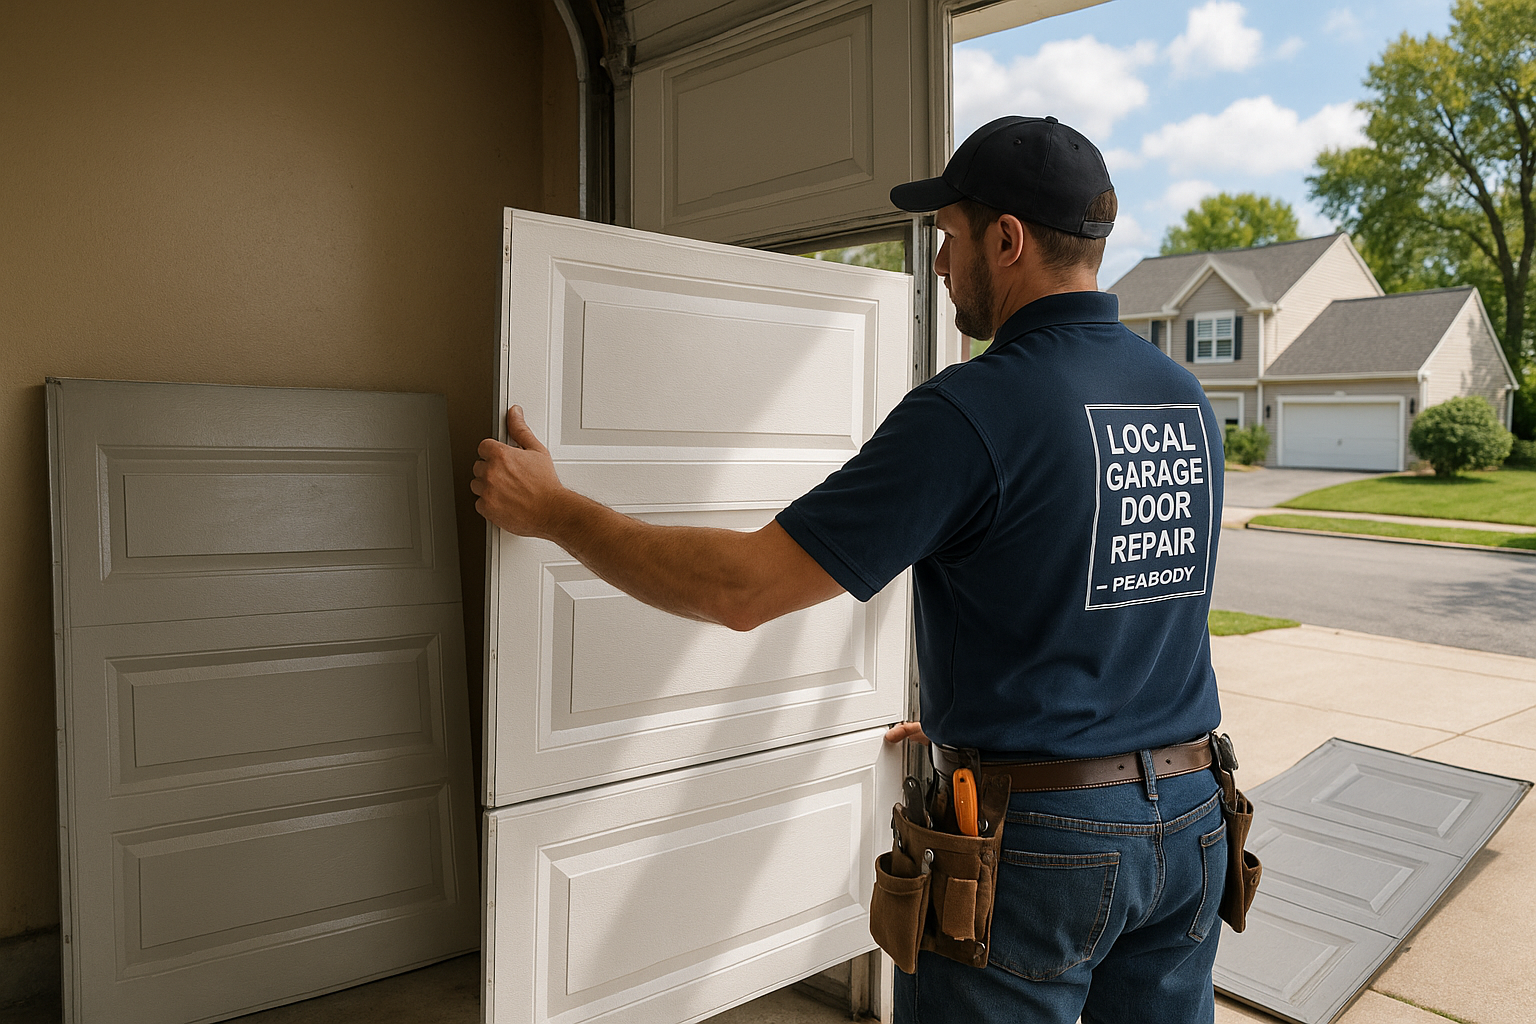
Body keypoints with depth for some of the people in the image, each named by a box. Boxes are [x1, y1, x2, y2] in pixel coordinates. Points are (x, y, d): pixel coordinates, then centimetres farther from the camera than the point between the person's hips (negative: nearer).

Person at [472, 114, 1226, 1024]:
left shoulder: (973, 411, -20)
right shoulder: (1188, 401, 4)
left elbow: (742, 587, -20)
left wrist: (553, 511, -8)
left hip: (1037, 840, -7)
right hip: (1188, 818, 8)